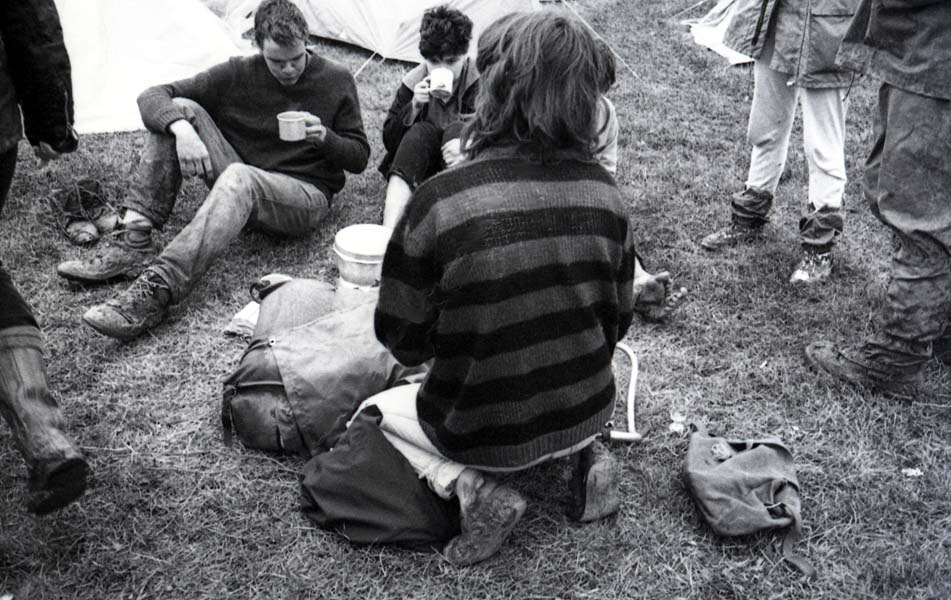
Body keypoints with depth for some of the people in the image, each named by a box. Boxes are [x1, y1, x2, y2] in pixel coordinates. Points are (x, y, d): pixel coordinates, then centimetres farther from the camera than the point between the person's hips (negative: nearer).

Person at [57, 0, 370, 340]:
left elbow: (359, 158, 2)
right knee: (179, 110, -16)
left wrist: (325, 138, -19)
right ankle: (135, 244, -23)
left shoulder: (336, 81, -3)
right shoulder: (239, 74, -2)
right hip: (243, 190, 4)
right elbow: (153, 96, -5)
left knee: (238, 178, -38)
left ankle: (156, 292, -50)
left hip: (304, 197, -3)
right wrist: (181, 127, -28)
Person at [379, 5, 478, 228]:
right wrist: (413, 106, -20)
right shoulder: (413, 83, -3)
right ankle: (388, 232, -44)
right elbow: (389, 141, -3)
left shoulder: (479, 84, -9)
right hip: (419, 172, 2)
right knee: (422, 131, -27)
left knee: (456, 129, -27)